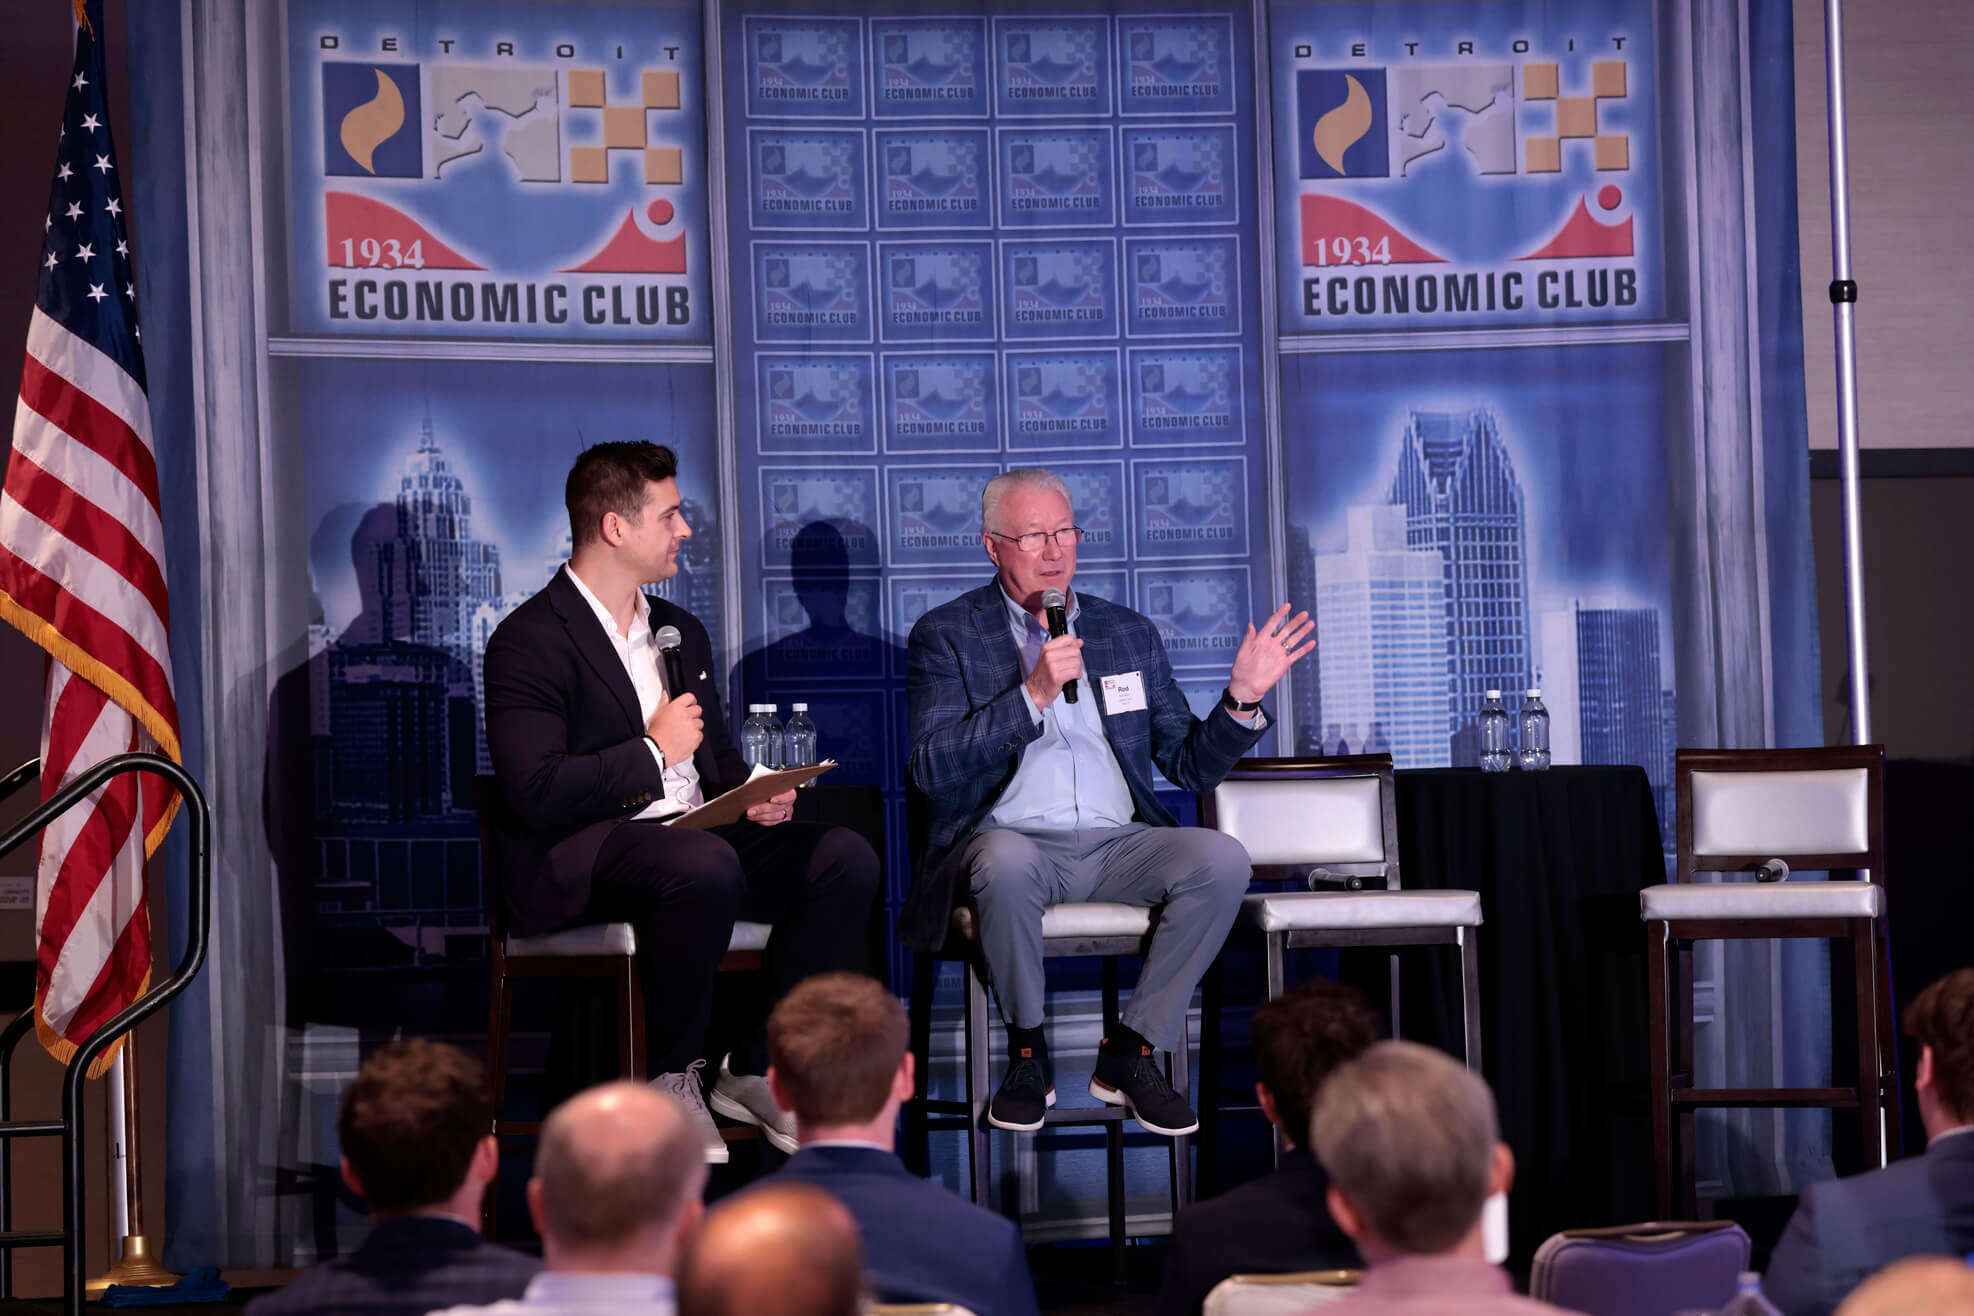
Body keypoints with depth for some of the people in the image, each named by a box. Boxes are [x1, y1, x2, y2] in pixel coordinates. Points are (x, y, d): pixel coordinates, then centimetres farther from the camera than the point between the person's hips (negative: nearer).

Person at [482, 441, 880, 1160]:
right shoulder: (530, 640, -7)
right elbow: (534, 791, -18)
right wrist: (654, 751, -11)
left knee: (846, 857, -16)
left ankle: (756, 1071, -7)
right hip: (578, 855, -8)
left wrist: (755, 796, 4)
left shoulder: (680, 630, 20)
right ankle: (670, 1077, -16)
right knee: (706, 866, -39)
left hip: (697, 832, 8)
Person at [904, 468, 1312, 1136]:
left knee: (1223, 860, -24)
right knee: (1006, 865, -38)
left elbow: (1191, 766, 16)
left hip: (1117, 843, 4)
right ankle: (1028, 1052, -13)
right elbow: (931, 769, -9)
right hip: (1013, 838, -3)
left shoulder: (1130, 633, 16)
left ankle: (1130, 1052, -11)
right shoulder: (947, 635, 5)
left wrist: (1241, 698, -3)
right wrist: (1032, 694, -17)